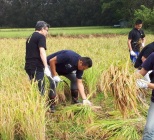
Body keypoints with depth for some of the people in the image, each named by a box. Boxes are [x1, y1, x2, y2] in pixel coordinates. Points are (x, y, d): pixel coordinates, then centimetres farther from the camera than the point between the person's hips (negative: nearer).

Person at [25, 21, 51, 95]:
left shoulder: (30, 38, 20)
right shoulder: (41, 37, -6)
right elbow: (42, 52, -19)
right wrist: (46, 67, -25)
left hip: (29, 66, 9)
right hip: (36, 67, -9)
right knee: (39, 89, -8)